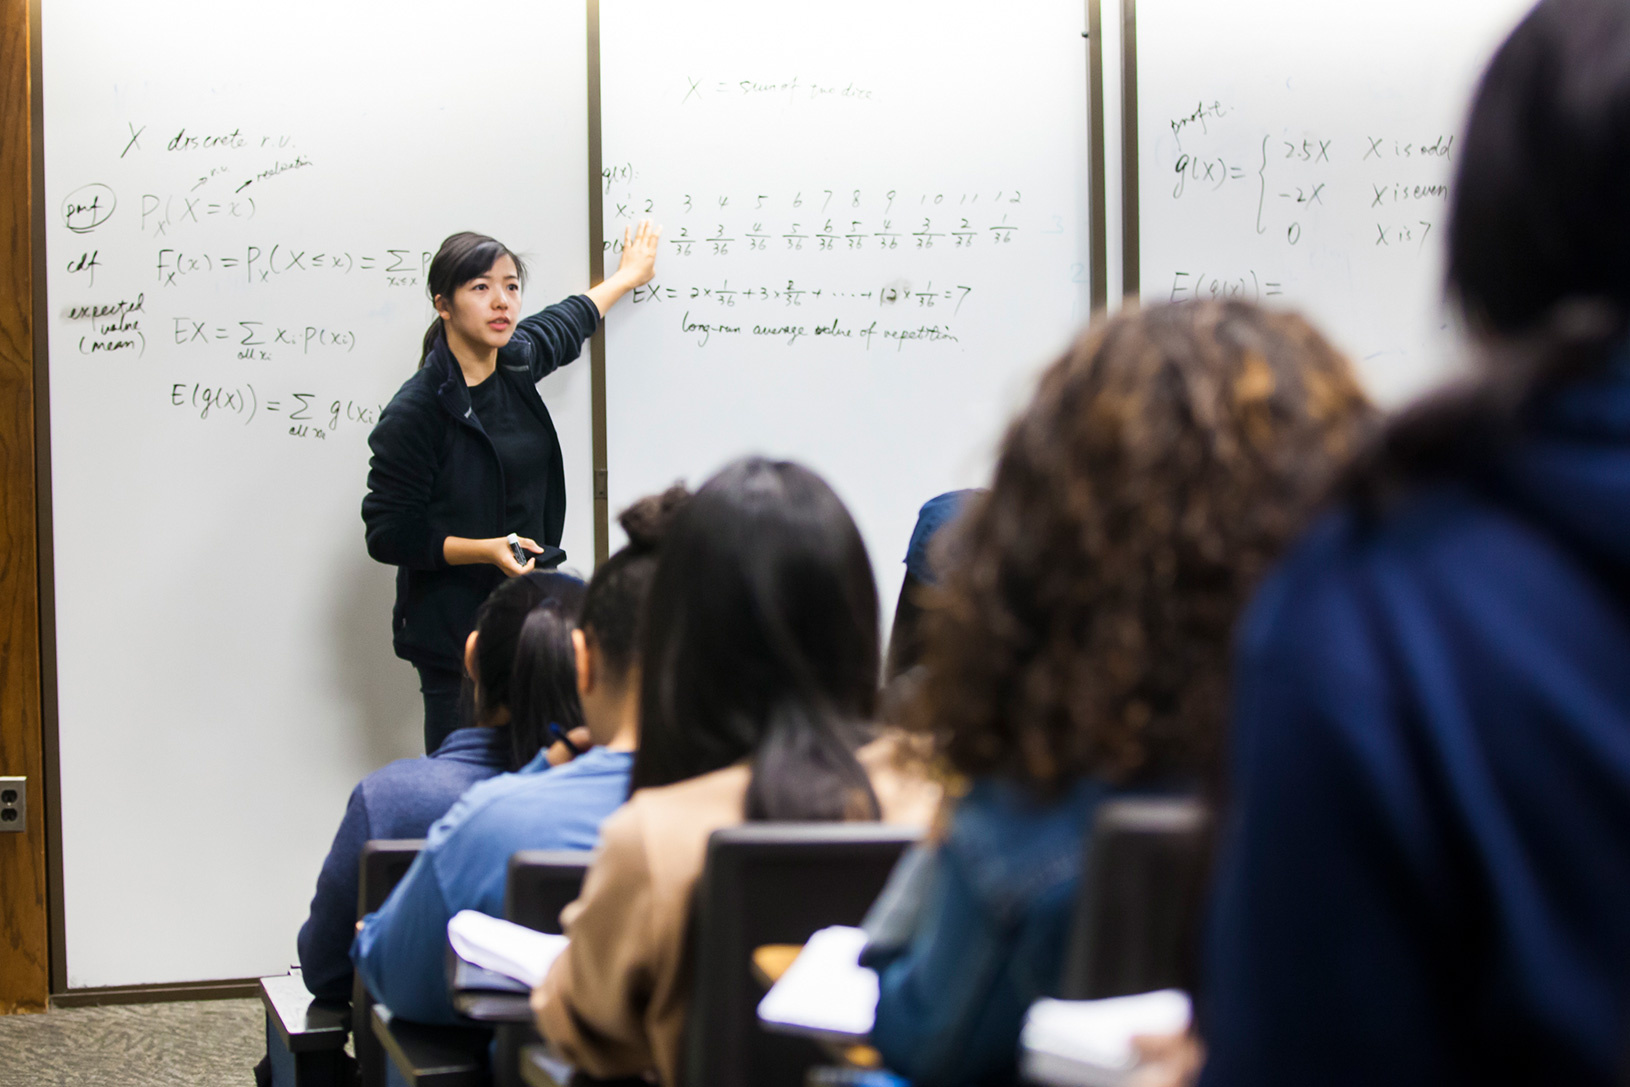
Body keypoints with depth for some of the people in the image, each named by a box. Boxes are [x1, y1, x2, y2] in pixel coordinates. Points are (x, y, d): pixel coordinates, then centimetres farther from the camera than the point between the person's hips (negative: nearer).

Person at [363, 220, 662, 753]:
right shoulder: (416, 410, -13)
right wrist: (485, 550, -20)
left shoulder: (515, 364, 7)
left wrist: (628, 275, 44)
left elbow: (565, 323, 31)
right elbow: (388, 534, -11)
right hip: (454, 634, -6)